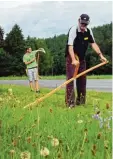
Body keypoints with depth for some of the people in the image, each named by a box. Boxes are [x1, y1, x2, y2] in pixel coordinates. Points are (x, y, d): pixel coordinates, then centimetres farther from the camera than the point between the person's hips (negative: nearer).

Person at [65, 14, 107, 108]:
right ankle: (70, 102, -15)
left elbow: (93, 43, 3)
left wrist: (101, 55, -7)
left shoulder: (88, 31, -1)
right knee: (70, 78, -14)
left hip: (81, 58, 7)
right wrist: (73, 60, -41)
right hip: (71, 58, -7)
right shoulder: (73, 30, -20)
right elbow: (70, 46, -29)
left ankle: (80, 101, 20)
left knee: (82, 79, 9)